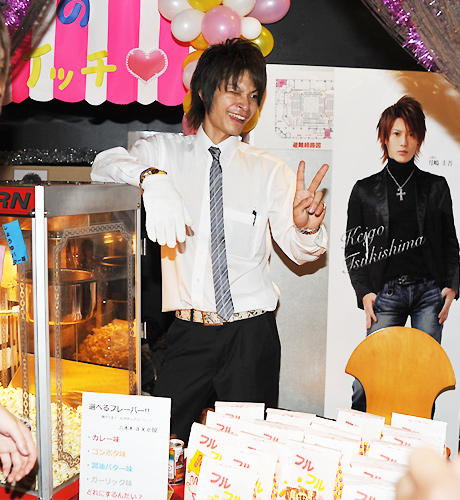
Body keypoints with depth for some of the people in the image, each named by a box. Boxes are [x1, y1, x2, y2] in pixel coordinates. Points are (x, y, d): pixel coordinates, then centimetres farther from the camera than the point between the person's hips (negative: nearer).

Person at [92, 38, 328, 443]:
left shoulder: (270, 170, 6)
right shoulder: (167, 151, 6)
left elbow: (298, 250, 1)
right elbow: (104, 165, -9)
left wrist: (307, 226, -23)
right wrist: (153, 178, -29)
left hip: (250, 336, 0)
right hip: (188, 333, 0)